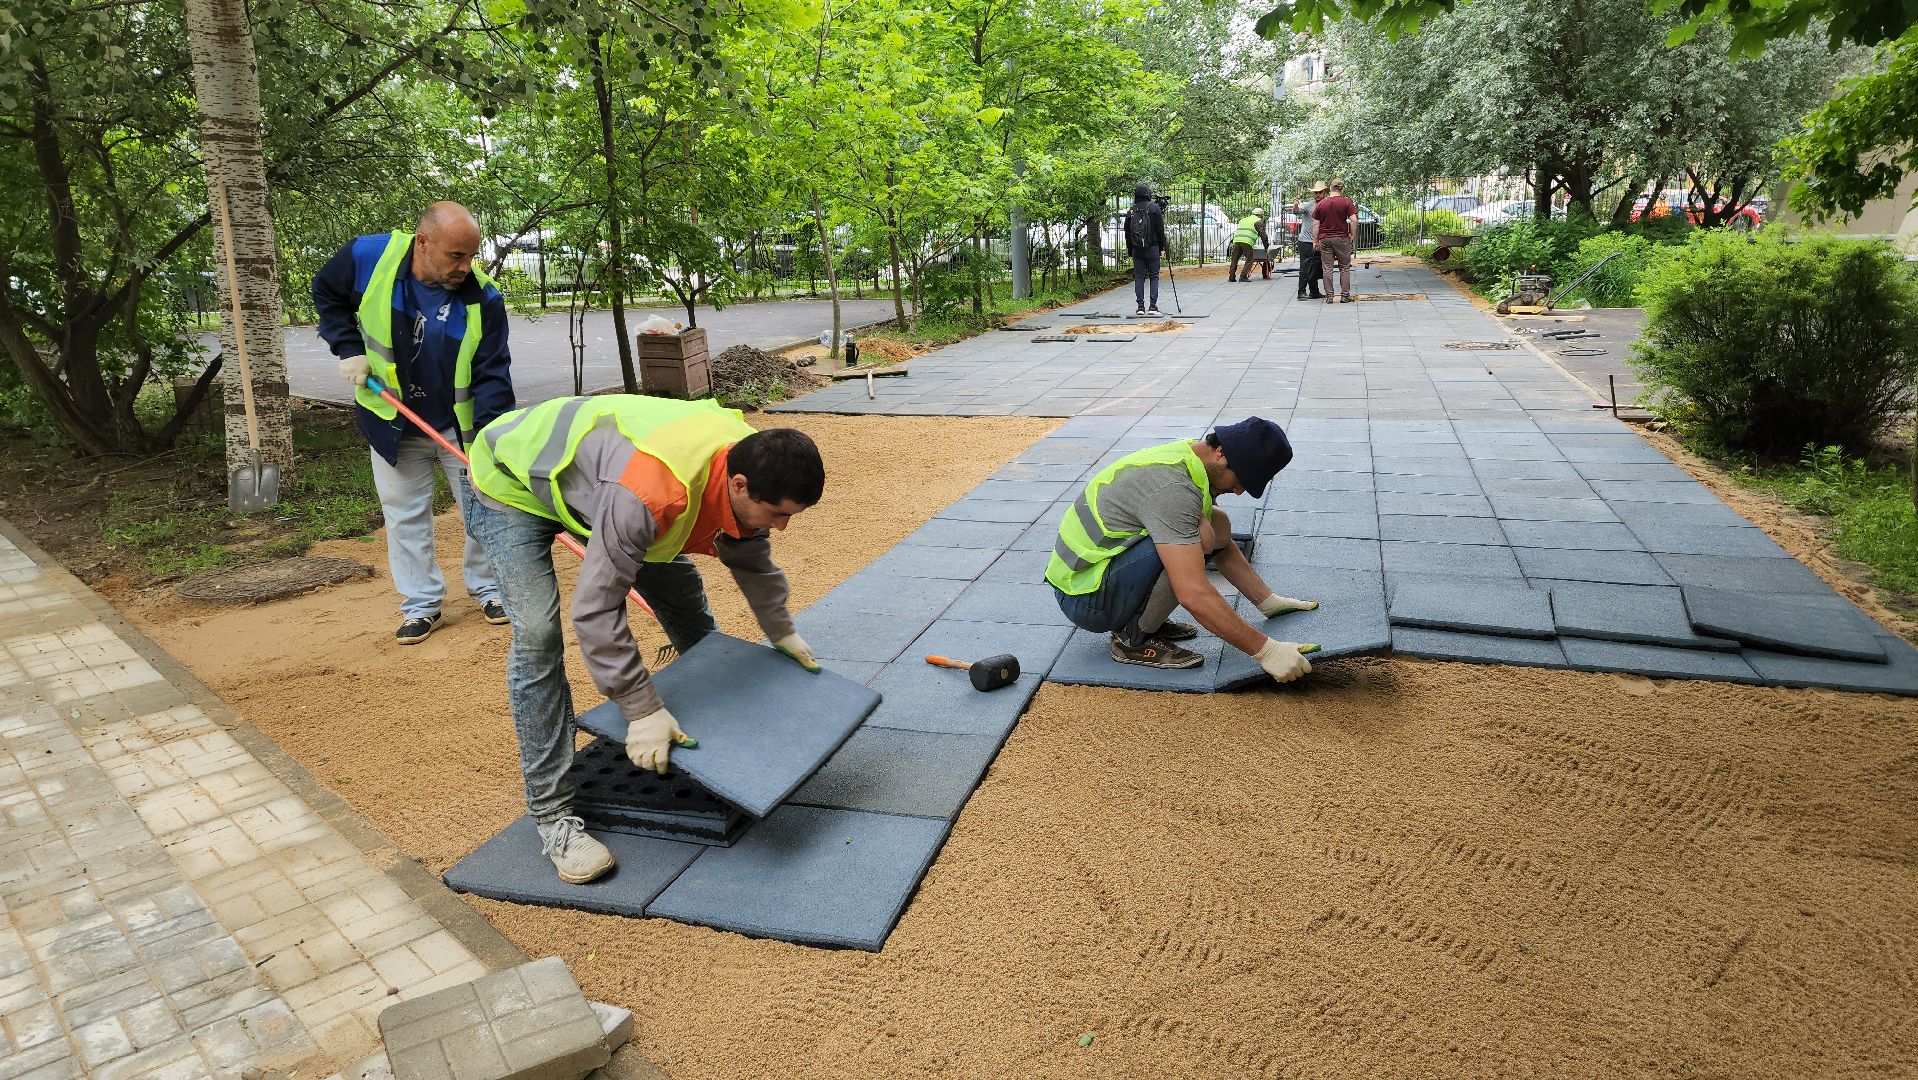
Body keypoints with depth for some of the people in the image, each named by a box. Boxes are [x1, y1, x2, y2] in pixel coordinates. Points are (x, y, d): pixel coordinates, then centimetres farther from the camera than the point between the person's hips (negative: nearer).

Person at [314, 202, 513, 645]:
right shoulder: (368, 258, -18)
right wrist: (349, 349, -9)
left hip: (460, 425, -1)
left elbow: (493, 374, -21)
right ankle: (421, 605, 20)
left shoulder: (483, 298, -21)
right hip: (393, 424, 1)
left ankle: (487, 589, 25)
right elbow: (326, 294, 4)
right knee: (404, 515, 8)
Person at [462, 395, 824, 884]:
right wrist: (644, 711, -34)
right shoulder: (650, 493, -46)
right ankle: (551, 815, -11)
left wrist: (783, 633, 10)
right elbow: (595, 608, -38)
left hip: (586, 471, 8)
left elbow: (752, 559, 2)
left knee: (683, 593, 9)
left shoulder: (747, 465, -20)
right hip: (510, 480, -7)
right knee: (538, 636, -22)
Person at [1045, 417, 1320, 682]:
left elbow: (1224, 550, 17)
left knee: (1219, 526, 5)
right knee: (1202, 536, -27)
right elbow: (1193, 595, -33)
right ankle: (1134, 638, -11)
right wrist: (1265, 650, -28)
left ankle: (1142, 619, 8)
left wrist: (1269, 602, 14)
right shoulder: (1171, 487, -27)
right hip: (1084, 599, -10)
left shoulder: (1185, 457, 4)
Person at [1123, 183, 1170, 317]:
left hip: (1136, 249, 2)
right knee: (1154, 277, 3)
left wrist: (1130, 250, 15)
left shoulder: (1131, 210, 7)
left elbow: (1127, 232, 9)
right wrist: (1162, 248, 2)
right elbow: (1160, 230, -4)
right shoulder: (1155, 208, -2)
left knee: (1139, 277, 5)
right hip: (1152, 248, -2)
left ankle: (1141, 307, 1)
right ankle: (1153, 306, -5)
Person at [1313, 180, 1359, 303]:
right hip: (1342, 238, -2)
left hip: (1324, 239, 2)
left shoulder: (1321, 204, 4)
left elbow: (1316, 224, 4)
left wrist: (1316, 240, 10)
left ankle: (1329, 296, 2)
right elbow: (1354, 220, -11)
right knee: (1345, 268, 7)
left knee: (1327, 268, 4)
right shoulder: (1346, 202, -3)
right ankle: (1345, 295, 5)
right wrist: (1352, 235, 1)